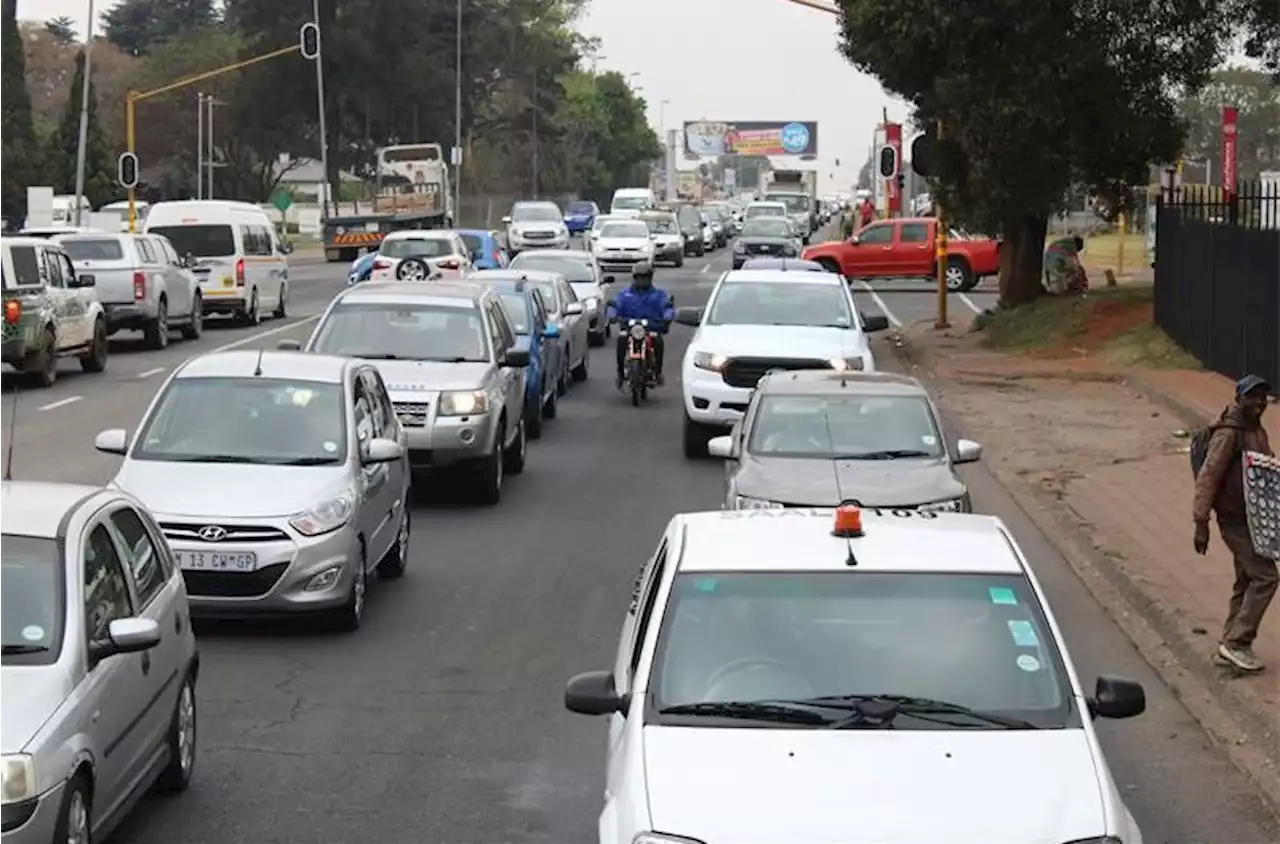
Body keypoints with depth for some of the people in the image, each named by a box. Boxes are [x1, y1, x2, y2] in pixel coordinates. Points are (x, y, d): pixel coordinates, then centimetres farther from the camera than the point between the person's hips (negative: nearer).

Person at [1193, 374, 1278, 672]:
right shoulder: (1228, 434, -19)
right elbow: (1207, 478, -21)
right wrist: (1201, 524, -24)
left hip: (1253, 518, 10)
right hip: (1235, 520, -10)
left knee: (1247, 581, 15)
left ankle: (1231, 645, 24)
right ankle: (1237, 642, -7)